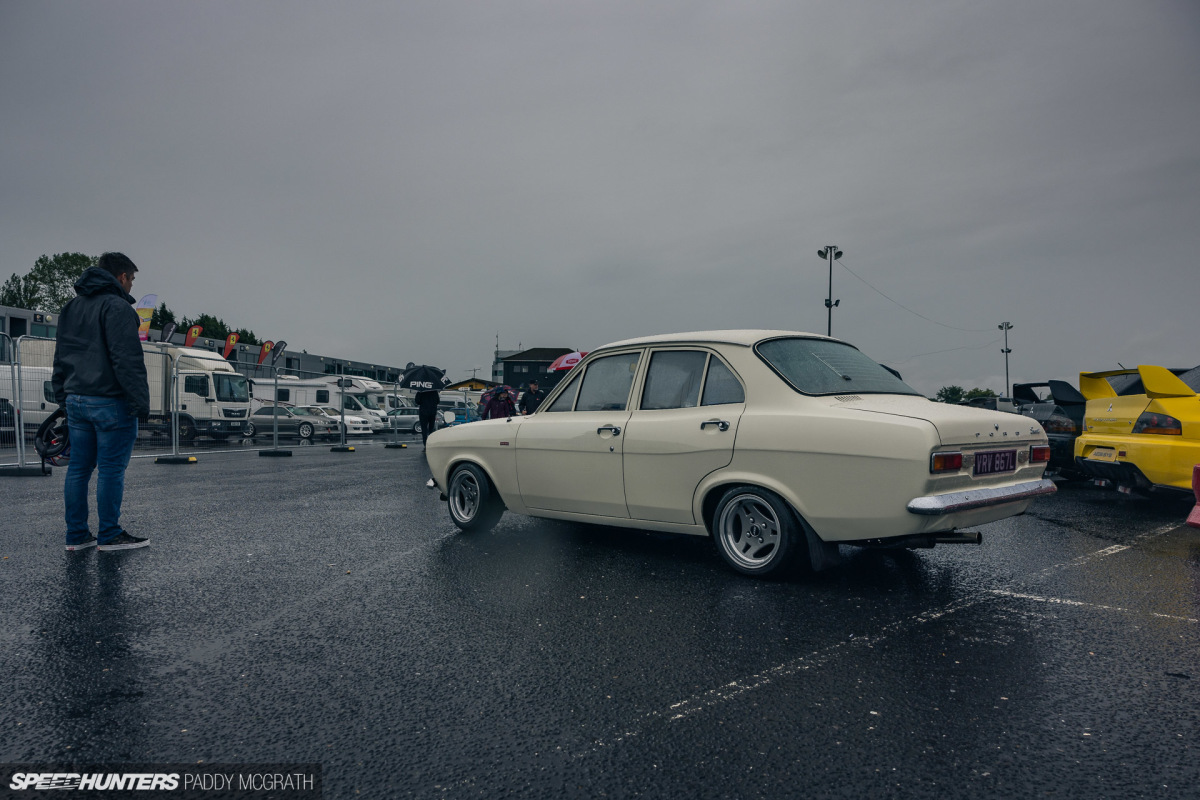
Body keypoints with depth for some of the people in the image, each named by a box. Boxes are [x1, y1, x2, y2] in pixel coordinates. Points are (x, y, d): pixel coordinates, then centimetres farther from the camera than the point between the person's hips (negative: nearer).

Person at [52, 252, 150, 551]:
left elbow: (61, 357, 20)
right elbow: (127, 359, -19)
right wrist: (140, 400, -18)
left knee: (78, 468, 11)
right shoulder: (116, 306, -12)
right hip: (110, 402, -9)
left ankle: (76, 535, 16)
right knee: (112, 470, -2)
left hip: (76, 400, 9)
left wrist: (63, 396, 23)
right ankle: (109, 535, 5)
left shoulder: (71, 307, 17)